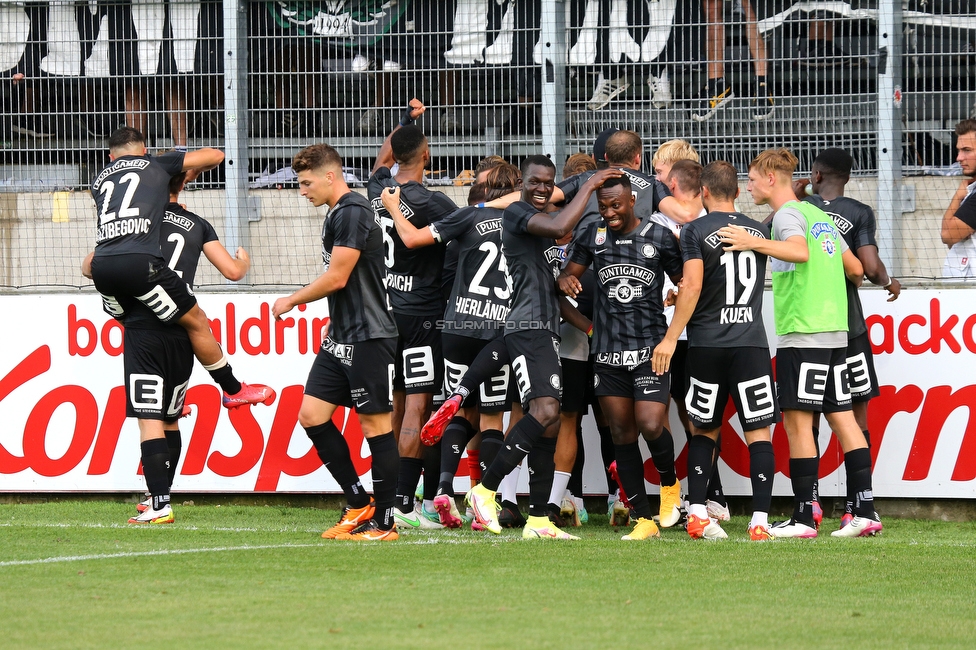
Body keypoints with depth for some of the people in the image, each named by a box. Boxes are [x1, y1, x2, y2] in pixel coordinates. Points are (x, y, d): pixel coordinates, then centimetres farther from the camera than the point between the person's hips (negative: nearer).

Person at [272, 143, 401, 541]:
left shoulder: (353, 213, -15)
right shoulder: (336, 215, 17)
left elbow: (337, 278, -17)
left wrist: (291, 302, -4)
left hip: (368, 337, -10)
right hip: (342, 338, 10)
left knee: (375, 425, -5)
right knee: (312, 414, 5)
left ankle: (383, 522, 0)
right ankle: (359, 504, 13)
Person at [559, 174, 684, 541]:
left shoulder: (660, 238, 1)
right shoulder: (592, 236, 8)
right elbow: (571, 270, 16)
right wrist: (566, 280, -8)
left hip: (651, 348, -3)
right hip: (608, 352, 3)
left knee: (650, 426, -17)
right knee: (622, 435, 3)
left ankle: (670, 483, 14)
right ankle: (644, 520, 9)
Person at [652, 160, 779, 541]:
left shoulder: (696, 231, -4)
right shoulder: (759, 232, 10)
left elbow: (692, 286, -14)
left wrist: (671, 338, -10)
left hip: (707, 344, -1)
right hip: (751, 343, 1)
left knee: (704, 430, 13)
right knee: (759, 432, -1)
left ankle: (697, 513, 6)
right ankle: (760, 520, -10)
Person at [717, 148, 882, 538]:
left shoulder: (787, 214, -6)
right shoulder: (818, 214, 20)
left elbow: (800, 252, -27)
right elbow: (856, 269, 23)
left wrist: (755, 243, -34)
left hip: (802, 333, -9)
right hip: (835, 331, 9)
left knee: (797, 419, -6)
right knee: (842, 417, 7)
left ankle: (803, 518, -7)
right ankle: (865, 512, 3)